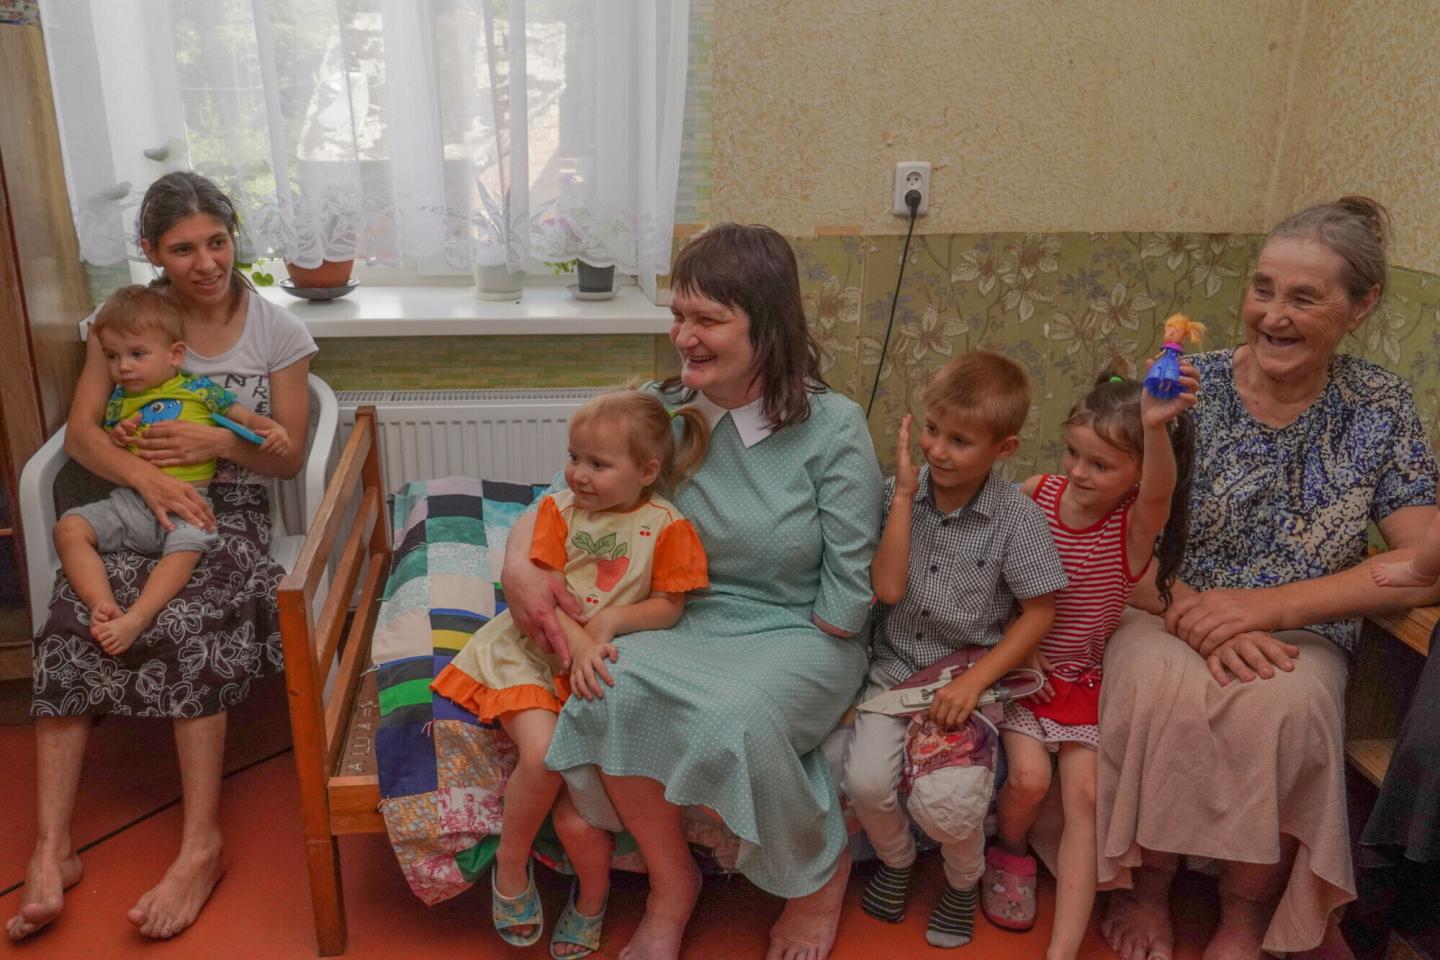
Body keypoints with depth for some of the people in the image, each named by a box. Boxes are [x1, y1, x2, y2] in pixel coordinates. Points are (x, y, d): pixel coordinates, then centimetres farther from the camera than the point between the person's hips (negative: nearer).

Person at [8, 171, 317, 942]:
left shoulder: (277, 331, 2)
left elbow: (291, 457, 3)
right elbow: (80, 429, -3)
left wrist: (220, 443, -17)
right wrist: (148, 476, -23)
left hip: (230, 511, -2)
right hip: (132, 504, 2)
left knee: (188, 622, -32)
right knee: (71, 624, -27)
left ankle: (202, 845, -30)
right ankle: (51, 848, -27)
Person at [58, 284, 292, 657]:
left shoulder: (199, 389, 6)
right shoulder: (118, 401, 17)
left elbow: (248, 418, 10)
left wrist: (273, 429, -12)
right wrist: (116, 439, 1)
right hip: (128, 500, 5)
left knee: (186, 547, -34)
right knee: (69, 528, -15)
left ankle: (136, 618, -40)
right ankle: (101, 605, -24)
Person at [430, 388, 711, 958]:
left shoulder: (666, 525, -4)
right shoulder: (559, 509, 0)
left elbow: (669, 608, -2)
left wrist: (612, 620, -18)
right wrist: (576, 642, -22)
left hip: (603, 663, -1)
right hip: (535, 649, 1)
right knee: (543, 755, -24)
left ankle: (592, 891, 12)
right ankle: (511, 865, 6)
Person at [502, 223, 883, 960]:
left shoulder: (833, 428, -15)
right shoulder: (664, 413, -5)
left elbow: (848, 590, -11)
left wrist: (791, 660, -12)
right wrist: (519, 560, -17)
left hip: (802, 636, -3)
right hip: (692, 624, 3)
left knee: (735, 719, -34)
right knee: (611, 689, -28)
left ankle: (822, 870, 2)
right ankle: (671, 883, -2)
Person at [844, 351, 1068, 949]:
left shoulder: (1017, 517, -11)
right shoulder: (902, 493, -5)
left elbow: (1038, 612, -5)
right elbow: (887, 588, -13)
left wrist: (974, 681, -14)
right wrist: (904, 496, -17)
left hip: (971, 669, -2)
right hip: (897, 666, 3)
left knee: (944, 805, -20)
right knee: (865, 781, -18)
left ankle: (964, 879, 18)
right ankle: (895, 858, 19)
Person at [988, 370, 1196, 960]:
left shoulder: (1137, 524, -17)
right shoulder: (1037, 493, -8)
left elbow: (1158, 492, -41)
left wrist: (1156, 427, -63)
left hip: (1085, 677, -1)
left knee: (1086, 793, -12)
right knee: (1030, 776, -15)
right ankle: (1010, 855, 20)